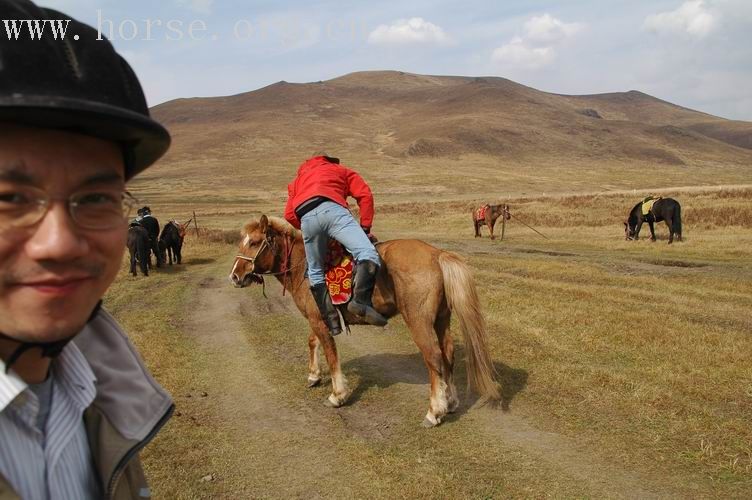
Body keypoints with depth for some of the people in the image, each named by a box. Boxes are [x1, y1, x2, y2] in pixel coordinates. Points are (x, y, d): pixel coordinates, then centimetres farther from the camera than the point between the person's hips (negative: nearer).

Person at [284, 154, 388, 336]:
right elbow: (365, 195, 15)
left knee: (315, 271, 17)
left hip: (305, 218, 4)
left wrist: (308, 230, 36)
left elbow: (289, 215, 25)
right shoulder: (342, 171, 35)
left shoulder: (298, 180, 42)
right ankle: (361, 300, -35)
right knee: (368, 253, -13)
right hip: (332, 209, -3)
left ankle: (331, 322, 13)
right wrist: (365, 228, 15)